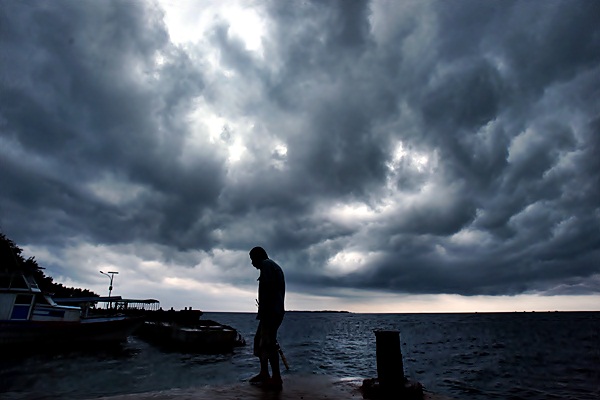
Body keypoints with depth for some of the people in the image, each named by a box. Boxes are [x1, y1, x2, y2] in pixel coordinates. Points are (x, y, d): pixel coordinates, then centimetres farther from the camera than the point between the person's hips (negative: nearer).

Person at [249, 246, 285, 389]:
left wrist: (263, 312, -21)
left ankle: (276, 379, -1)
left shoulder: (266, 264, -8)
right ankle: (264, 373, 23)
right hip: (275, 311, 10)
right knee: (259, 340, 17)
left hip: (270, 312, -10)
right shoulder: (275, 266, 22)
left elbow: (268, 290, -19)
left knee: (268, 343, -6)